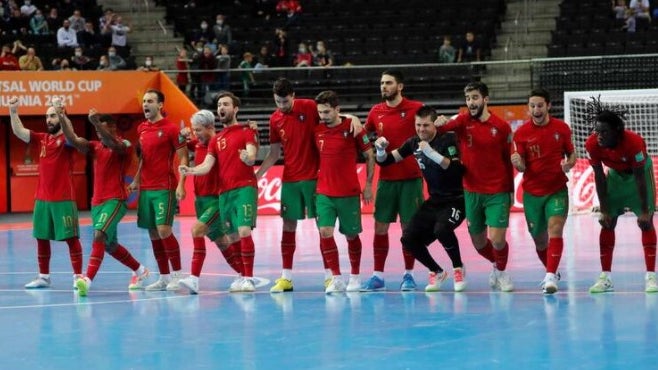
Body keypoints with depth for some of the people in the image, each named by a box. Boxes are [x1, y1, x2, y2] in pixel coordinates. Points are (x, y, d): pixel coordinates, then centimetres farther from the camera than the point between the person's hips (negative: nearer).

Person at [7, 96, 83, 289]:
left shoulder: (67, 140, -6)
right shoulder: (41, 138, 9)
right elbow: (19, 132, 1)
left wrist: (61, 114, -43)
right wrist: (13, 112, -14)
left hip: (63, 199, -6)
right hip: (42, 198, 6)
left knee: (71, 237, -4)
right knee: (41, 237, 10)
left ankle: (78, 276, -1)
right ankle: (43, 277, 19)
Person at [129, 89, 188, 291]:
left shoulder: (170, 128, -8)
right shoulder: (141, 128, 12)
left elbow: (183, 157, -8)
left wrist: (181, 185, -17)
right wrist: (137, 180, 18)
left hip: (164, 188, -7)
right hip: (145, 189, 7)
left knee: (163, 230, -15)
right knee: (153, 233, 7)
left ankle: (177, 275, -5)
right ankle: (164, 277, 13)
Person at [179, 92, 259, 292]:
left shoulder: (247, 132, 4)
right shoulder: (216, 140, 18)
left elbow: (251, 157, -11)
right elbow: (206, 166, 7)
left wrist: (248, 157, -36)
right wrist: (190, 170, -14)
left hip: (244, 188, -6)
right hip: (224, 192, 6)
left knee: (244, 231, -19)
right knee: (231, 238, 8)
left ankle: (248, 278, -17)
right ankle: (244, 276, 20)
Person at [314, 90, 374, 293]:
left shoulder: (351, 127, -9)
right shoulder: (317, 130, 1)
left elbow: (370, 155, -1)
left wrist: (368, 185, -2)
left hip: (349, 193, -3)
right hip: (324, 192, 3)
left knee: (351, 235, 8)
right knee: (325, 232, -11)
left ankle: (355, 276, 25)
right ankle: (336, 278, -6)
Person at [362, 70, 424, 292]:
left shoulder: (415, 108, -5)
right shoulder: (376, 112, 6)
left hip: (411, 178, -3)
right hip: (386, 178, 3)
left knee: (409, 226, 2)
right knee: (380, 227, 2)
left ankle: (408, 274, 13)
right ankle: (378, 276, 9)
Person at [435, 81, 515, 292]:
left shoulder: (502, 127, -3)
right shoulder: (463, 121, -1)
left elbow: (508, 161, 5)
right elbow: (445, 127, -22)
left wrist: (511, 191, 6)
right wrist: (440, 123, -45)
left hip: (498, 193, -2)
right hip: (472, 192, 2)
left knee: (497, 239, -12)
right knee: (478, 242, 12)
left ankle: (501, 272, 18)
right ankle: (495, 265, 43)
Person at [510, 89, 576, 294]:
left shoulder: (561, 128, -4)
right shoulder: (521, 133, -5)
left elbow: (571, 154, 8)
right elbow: (522, 167, -4)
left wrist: (569, 164, -15)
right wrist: (517, 163, -28)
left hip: (557, 190, -1)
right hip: (532, 193, 1)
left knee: (555, 229, -21)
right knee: (539, 239, 10)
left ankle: (551, 277, -25)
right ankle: (551, 271, 36)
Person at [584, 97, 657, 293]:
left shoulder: (633, 142, -37)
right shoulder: (592, 144, -28)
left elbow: (640, 178, -29)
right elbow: (599, 177, -16)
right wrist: (603, 210, -15)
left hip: (639, 171, -3)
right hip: (616, 174, 3)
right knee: (607, 223, -2)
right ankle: (605, 277, 3)